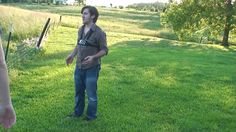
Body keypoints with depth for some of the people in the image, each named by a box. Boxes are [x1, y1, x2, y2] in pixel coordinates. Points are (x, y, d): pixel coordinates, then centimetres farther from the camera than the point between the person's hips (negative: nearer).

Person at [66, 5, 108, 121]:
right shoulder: (81, 30, 5)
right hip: (79, 67, 7)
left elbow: (104, 50, -13)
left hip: (92, 68, -6)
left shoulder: (99, 32, -15)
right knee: (78, 92, 20)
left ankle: (91, 116, 25)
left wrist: (93, 57, -27)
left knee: (91, 94, 6)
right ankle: (78, 112, 39)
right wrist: (72, 55, 7)